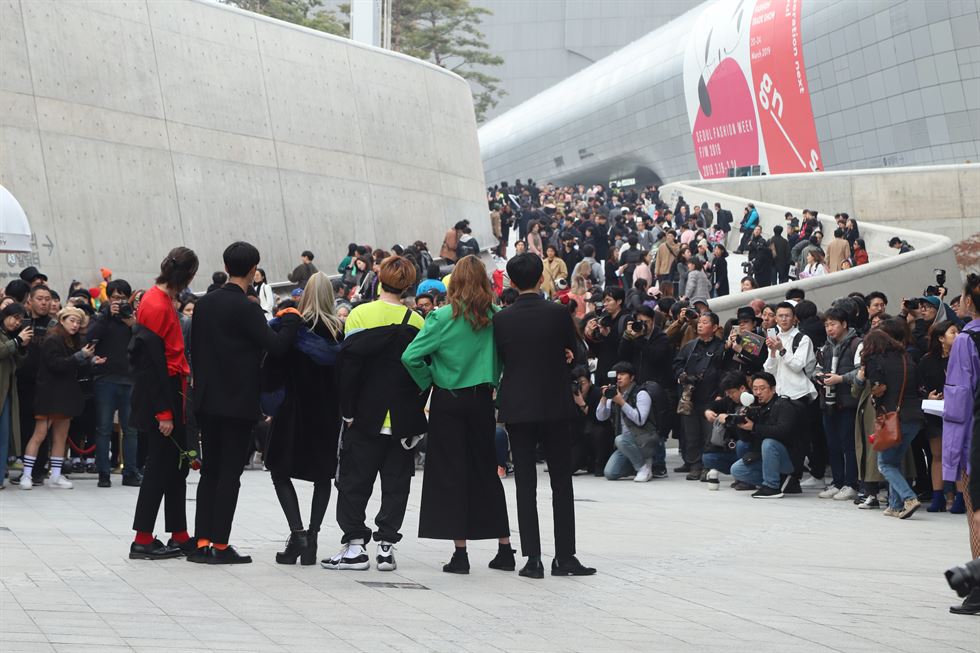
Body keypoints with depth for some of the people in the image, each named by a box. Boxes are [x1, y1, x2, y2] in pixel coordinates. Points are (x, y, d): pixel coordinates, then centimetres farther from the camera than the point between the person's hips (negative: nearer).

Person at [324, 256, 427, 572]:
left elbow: (348, 366, -10)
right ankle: (386, 545, 6)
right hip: (403, 419, 2)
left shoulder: (359, 315, -8)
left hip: (366, 416, -2)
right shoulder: (416, 322, -1)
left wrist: (347, 410, -3)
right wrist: (416, 408, 10)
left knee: (354, 479, 7)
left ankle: (354, 543, 4)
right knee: (396, 483, 9)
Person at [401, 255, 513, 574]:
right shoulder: (493, 317, -3)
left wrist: (427, 381, 0)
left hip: (448, 400, -3)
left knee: (451, 473, 3)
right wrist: (492, 382, 12)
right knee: (486, 471, 12)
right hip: (482, 399, 3)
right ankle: (504, 549, 11)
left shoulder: (444, 317, -12)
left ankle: (460, 553, -1)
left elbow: (411, 356, -15)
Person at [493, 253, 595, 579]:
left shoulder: (501, 319, -3)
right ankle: (564, 557, 5)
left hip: (517, 408, 1)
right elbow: (572, 352, 4)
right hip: (555, 405, -1)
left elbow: (502, 359, 6)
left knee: (525, 484, 4)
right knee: (561, 482, 6)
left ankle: (532, 558, 1)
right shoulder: (558, 313, -8)